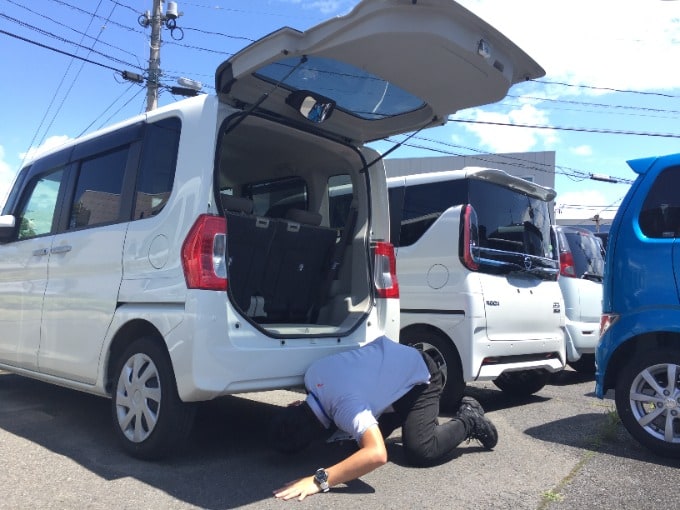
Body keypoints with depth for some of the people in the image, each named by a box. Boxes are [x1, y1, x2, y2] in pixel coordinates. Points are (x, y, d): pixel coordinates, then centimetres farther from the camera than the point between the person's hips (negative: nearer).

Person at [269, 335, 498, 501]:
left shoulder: (347, 406, -40)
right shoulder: (312, 375, -16)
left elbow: (377, 454, -54)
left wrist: (320, 480, -56)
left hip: (420, 378, -8)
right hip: (398, 358, 9)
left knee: (420, 452, -22)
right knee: (366, 435, 16)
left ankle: (467, 421, 4)